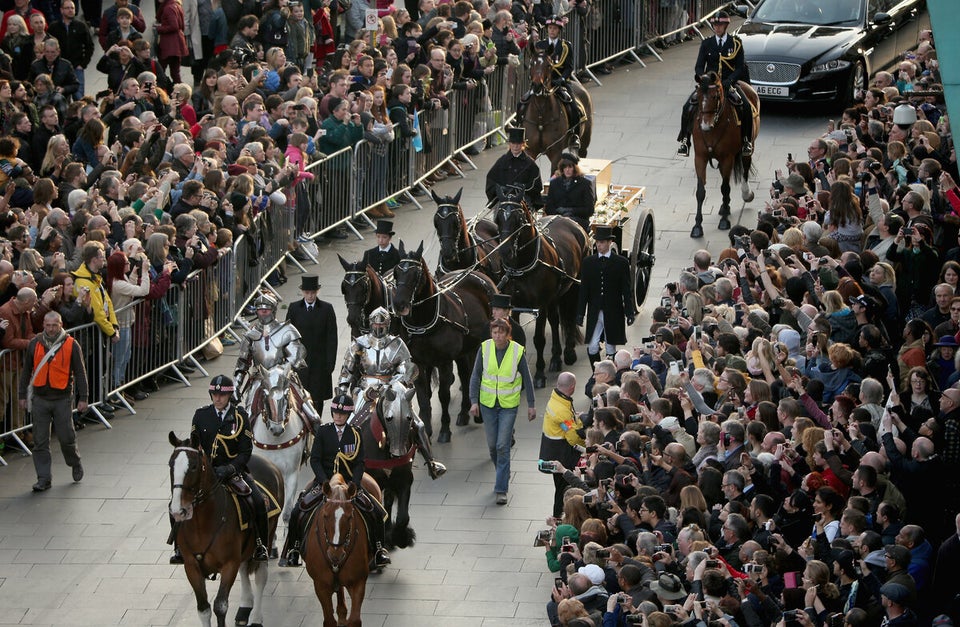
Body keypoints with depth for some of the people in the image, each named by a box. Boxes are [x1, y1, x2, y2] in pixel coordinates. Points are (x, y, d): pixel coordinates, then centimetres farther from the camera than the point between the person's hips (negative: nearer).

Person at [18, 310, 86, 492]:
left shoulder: (71, 345, -3)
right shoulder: (35, 344, 3)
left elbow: (80, 373, 1)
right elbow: (26, 371, 11)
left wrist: (82, 398, -2)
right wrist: (23, 395, 10)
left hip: (62, 399, -2)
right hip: (39, 399, 2)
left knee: (66, 437, 2)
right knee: (40, 441, 1)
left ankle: (75, 464, 31)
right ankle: (44, 478, 7)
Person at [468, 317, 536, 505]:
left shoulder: (517, 351, -10)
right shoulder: (484, 349, -7)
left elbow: (527, 379, 0)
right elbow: (476, 376, -1)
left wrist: (531, 405, 3)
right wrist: (474, 401, -10)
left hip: (509, 405, -3)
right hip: (488, 403, 3)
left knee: (503, 446, -8)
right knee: (492, 445, 11)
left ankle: (501, 489, -5)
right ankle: (502, 475, 37)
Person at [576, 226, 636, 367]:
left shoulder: (621, 262, -1)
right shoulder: (588, 262, 5)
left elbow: (626, 290, 0)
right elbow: (583, 290, 6)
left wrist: (629, 312, -4)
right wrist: (580, 313, 2)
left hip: (613, 313, -2)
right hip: (594, 313, 2)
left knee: (611, 348, 5)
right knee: (592, 347, -4)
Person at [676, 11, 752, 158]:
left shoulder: (736, 43, 2)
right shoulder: (706, 44, 7)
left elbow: (740, 67, -2)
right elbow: (699, 66, 4)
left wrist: (729, 81, -19)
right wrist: (703, 77, -19)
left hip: (728, 84, -2)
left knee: (745, 107, -25)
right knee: (688, 108, -18)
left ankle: (746, 141, -8)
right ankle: (685, 140, -4)